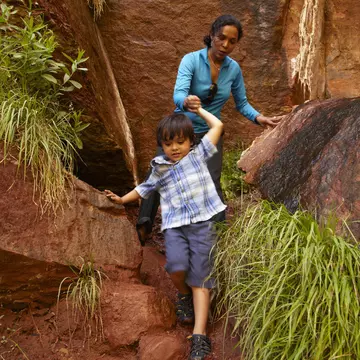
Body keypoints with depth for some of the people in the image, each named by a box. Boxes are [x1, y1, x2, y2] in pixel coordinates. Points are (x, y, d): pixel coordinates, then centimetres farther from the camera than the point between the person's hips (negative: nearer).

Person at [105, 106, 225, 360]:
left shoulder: (198, 154, 10)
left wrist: (198, 109, 21)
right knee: (177, 265, -25)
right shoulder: (160, 169, 16)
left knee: (200, 278, -10)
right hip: (174, 225, 2)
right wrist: (123, 199, 29)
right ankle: (183, 295, 11)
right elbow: (145, 189, 32)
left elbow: (217, 126, 12)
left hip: (202, 224, -1)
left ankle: (199, 336, -12)